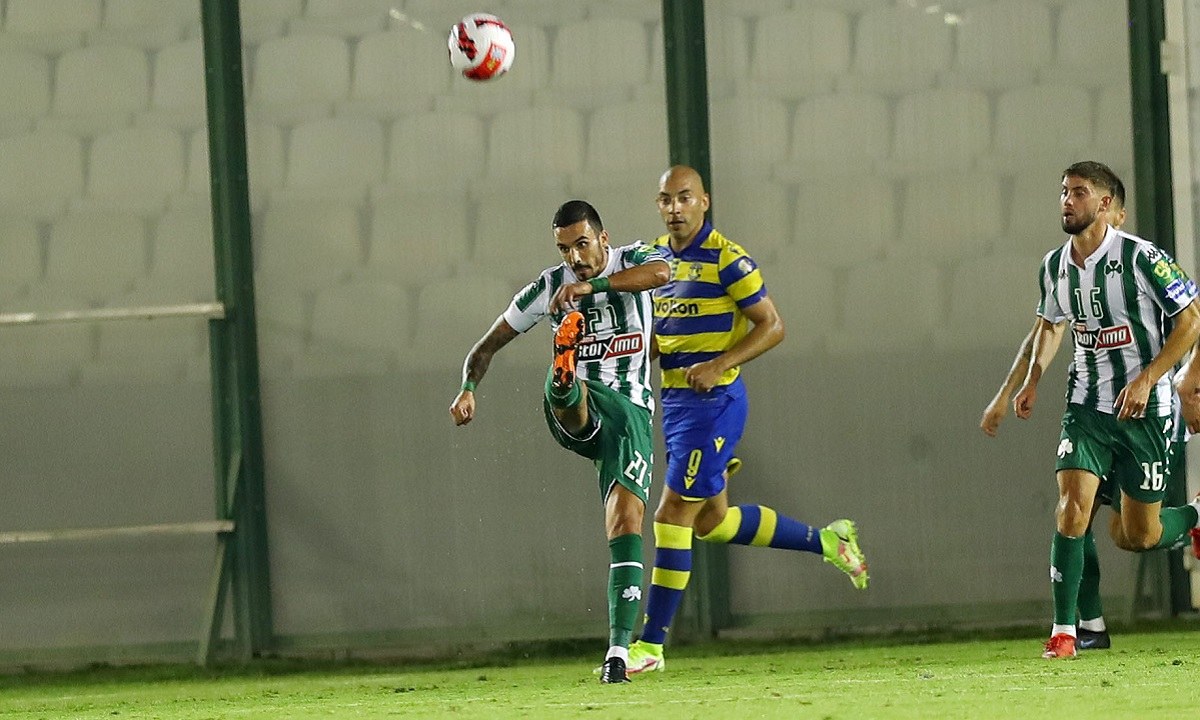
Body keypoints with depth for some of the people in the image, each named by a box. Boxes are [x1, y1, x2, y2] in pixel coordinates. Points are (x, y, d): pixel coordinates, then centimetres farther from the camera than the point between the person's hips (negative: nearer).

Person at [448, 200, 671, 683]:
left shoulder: (632, 261, 2)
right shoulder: (550, 286, 6)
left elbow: (662, 272, -25)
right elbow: (489, 344, 11)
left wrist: (593, 285, -35)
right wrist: (468, 388, -9)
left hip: (630, 411, -1)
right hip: (578, 412, 1)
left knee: (627, 520, -16)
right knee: (567, 392, -36)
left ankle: (620, 647, -18)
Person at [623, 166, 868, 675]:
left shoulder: (727, 260, -13)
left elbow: (771, 326, -12)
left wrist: (717, 365, -22)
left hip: (713, 400, -9)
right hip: (672, 400, 9)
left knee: (673, 516, -9)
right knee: (712, 520, 14)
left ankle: (650, 644, -4)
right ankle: (827, 541, 31)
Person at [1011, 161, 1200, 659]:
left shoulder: (1140, 257, -15)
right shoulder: (1054, 266, 3)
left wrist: (1147, 379, -18)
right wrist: (1033, 381, 9)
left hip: (1145, 408, -4)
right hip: (1087, 407, 4)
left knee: (1136, 537, 2)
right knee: (1072, 507, -16)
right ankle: (1063, 630, -10)